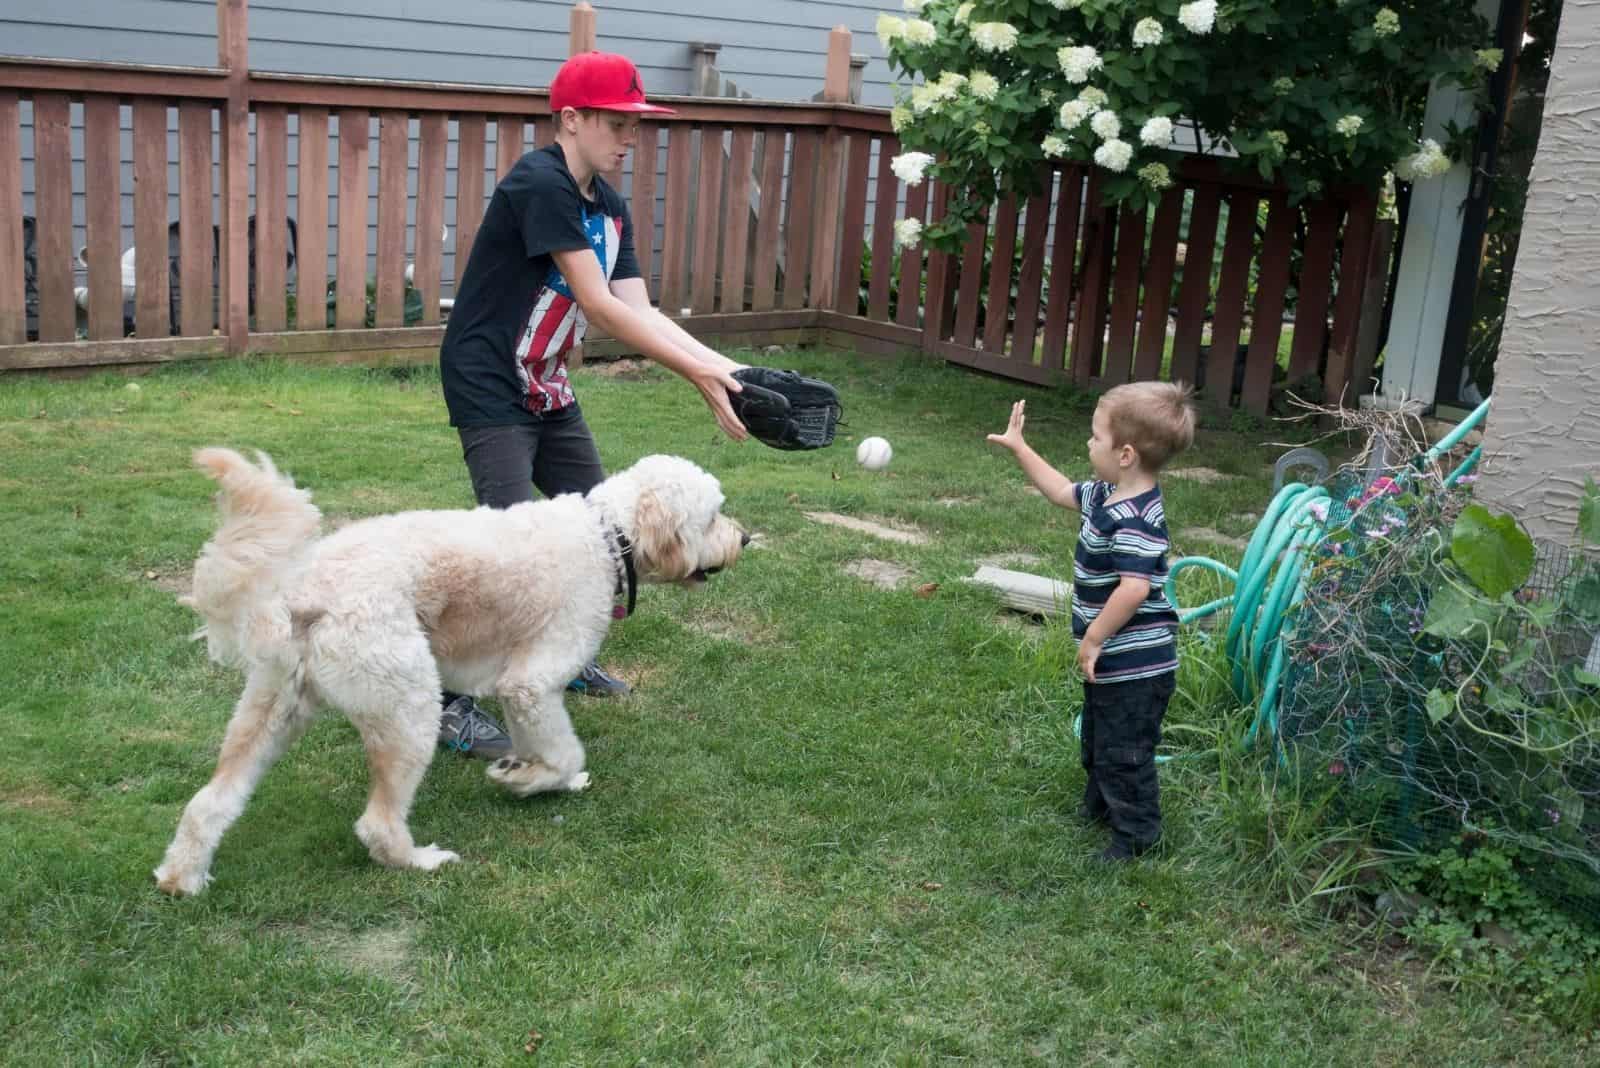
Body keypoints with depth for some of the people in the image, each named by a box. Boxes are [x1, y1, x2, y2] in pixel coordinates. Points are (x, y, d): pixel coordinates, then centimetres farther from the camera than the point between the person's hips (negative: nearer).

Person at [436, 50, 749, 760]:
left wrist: (722, 365, -14)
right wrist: (697, 374, -26)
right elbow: (600, 308, -26)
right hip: (489, 387, -9)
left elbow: (640, 311, -1)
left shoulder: (609, 208, 6)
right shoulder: (538, 184, -22)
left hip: (546, 388, 9)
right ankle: (452, 705, -5)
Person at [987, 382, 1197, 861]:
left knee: (1123, 751, 4)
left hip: (1135, 664, -11)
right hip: (1114, 659, 11)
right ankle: (1100, 806, 47)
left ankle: (1135, 833, 19)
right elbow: (1062, 491, 21)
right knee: (1098, 740, 28)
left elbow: (1134, 589, -35)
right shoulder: (1108, 496, 3)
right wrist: (1019, 448, 22)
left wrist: (1093, 640, -25)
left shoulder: (1135, 520, -29)